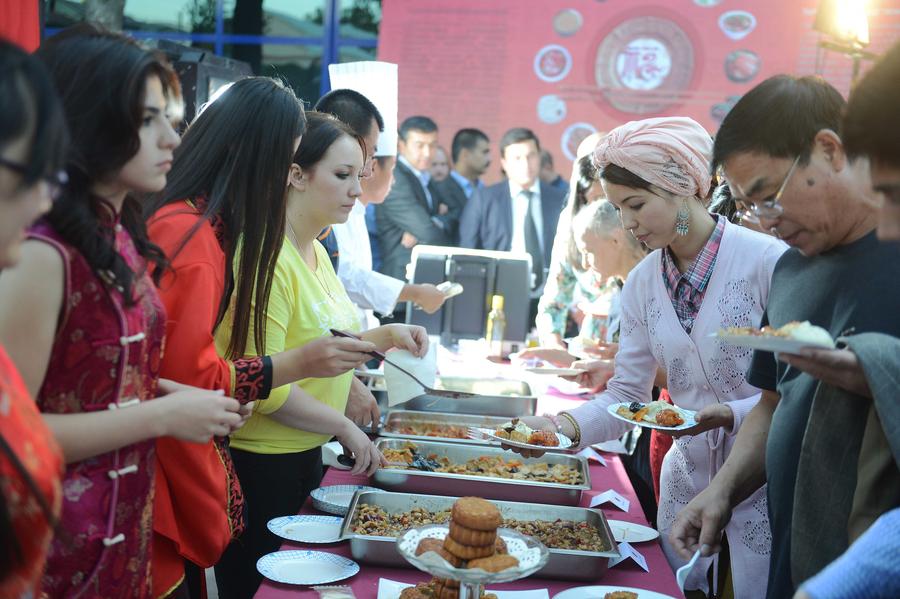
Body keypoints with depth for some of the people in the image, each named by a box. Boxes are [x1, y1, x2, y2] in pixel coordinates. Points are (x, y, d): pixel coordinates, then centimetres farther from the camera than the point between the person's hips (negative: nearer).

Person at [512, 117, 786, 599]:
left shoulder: (769, 261, -17)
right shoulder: (642, 283, 0)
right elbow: (626, 395, 2)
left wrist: (726, 414, -27)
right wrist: (566, 425, -15)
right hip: (688, 479, 5)